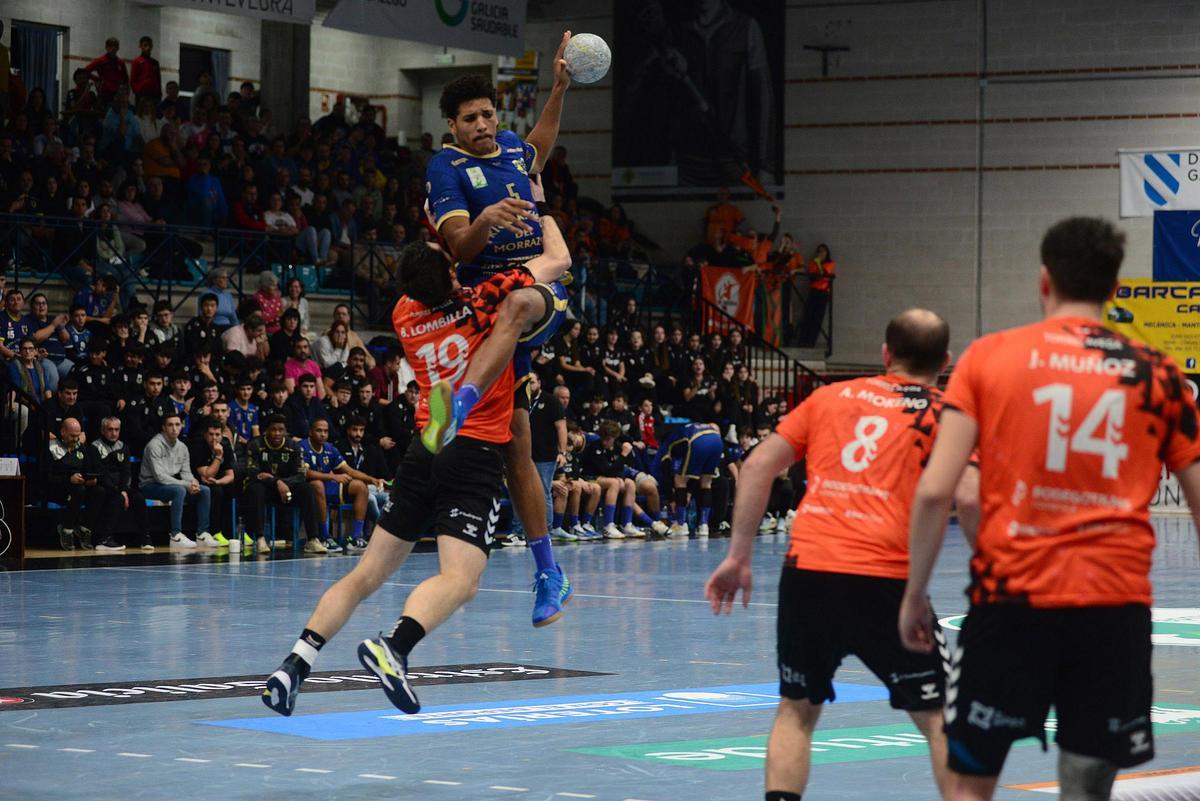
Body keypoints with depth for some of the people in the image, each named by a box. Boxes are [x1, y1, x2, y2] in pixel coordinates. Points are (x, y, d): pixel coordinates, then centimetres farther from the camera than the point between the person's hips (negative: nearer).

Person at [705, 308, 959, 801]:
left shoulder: (830, 397, 18)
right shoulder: (945, 415, 9)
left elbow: (757, 466, 13)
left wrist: (738, 556, 15)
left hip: (807, 569, 2)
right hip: (883, 579, -2)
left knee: (796, 710, 18)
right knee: (937, 718, 8)